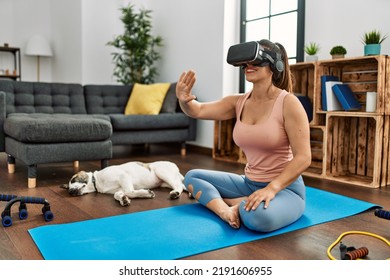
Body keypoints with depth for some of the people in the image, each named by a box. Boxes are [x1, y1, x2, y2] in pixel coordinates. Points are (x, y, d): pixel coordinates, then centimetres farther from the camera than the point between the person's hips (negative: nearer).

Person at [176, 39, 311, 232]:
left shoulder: (288, 103, -16)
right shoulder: (238, 102, 2)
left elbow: (303, 158, -19)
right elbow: (199, 111, -4)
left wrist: (271, 188, -30)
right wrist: (184, 100, -28)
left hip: (285, 187, -7)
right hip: (249, 183, 7)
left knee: (258, 217, -41)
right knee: (192, 177, 5)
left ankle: (241, 205, -8)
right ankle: (227, 210, -16)